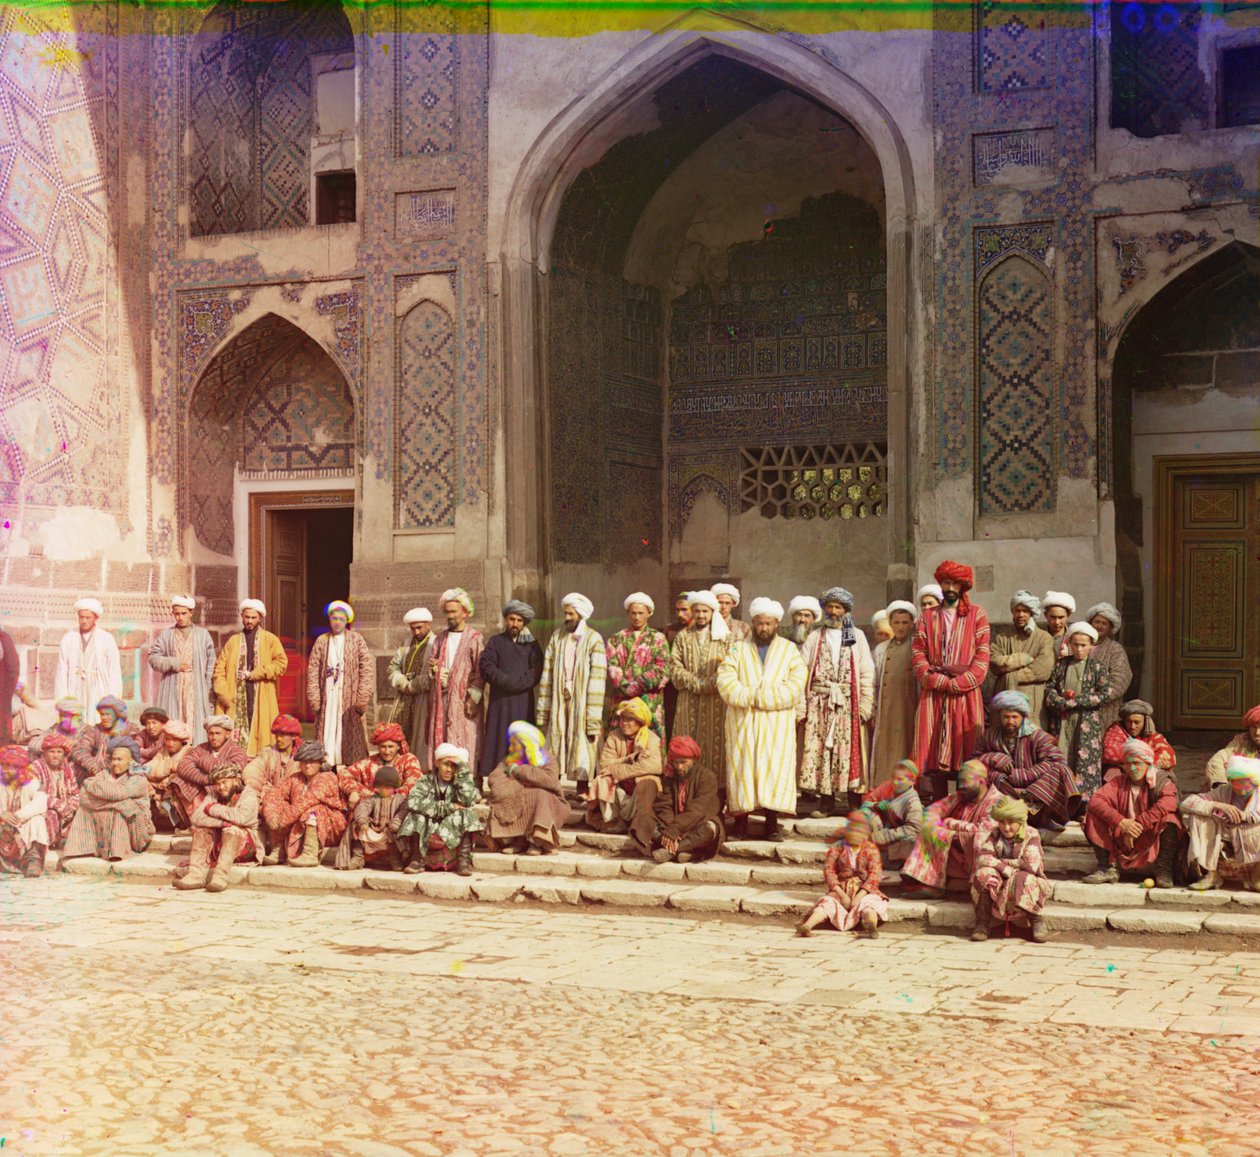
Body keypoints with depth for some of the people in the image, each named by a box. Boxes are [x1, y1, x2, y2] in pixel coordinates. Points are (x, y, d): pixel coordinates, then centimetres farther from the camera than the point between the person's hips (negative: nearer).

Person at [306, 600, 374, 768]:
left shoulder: (356, 640, 3)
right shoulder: (321, 641, 9)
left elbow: (367, 669, -2)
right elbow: (312, 671, 6)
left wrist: (362, 699, -8)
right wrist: (314, 698, -3)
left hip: (349, 699, -2)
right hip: (327, 698, 2)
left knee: (350, 736, -4)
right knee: (327, 734, -1)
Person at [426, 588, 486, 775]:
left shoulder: (474, 637, -1)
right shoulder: (441, 637, 17)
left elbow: (480, 670, -6)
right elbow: (432, 662, 24)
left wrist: (474, 698, -14)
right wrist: (433, 666, -1)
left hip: (462, 698, -5)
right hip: (441, 697, 5)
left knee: (463, 741, -8)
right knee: (440, 738, 2)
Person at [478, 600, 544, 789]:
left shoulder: (531, 644, 13)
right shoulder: (496, 642, 12)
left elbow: (536, 673, 1)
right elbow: (487, 668, -2)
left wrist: (517, 683, -11)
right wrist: (507, 682, -13)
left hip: (523, 701, 1)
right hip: (500, 701, -1)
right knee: (498, 738, -6)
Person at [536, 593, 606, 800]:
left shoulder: (594, 640, -4)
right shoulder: (557, 637, 9)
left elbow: (597, 680, -9)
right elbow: (547, 674, 6)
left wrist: (594, 720, -14)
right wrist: (542, 711, 0)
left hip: (581, 701, -3)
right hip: (558, 700, 3)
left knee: (583, 744, -1)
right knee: (555, 743, 2)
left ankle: (582, 791, 7)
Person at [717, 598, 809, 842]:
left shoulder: (789, 650, 10)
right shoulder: (739, 650, 12)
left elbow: (796, 684, -6)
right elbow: (725, 682, -2)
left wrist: (758, 698, -13)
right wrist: (752, 697, -15)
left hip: (777, 724, -1)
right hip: (743, 723, 1)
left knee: (775, 769, -6)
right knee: (742, 766, -3)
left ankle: (772, 824, -4)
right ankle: (740, 823, -1)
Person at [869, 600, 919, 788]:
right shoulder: (881, 650, 14)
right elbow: (874, 683, 12)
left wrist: (921, 709, -8)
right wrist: (873, 712, 4)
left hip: (908, 709, -3)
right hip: (886, 712, 3)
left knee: (906, 751, -5)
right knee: (885, 752, 1)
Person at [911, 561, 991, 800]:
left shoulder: (977, 615, 11)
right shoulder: (927, 617, 16)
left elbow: (982, 657, 2)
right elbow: (918, 655, 6)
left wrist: (958, 682, -10)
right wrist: (940, 680, -10)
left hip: (966, 694, -1)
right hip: (933, 695, 2)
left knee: (967, 753, -6)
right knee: (935, 754, -3)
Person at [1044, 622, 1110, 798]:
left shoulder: (1096, 668, 2)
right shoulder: (1061, 665, 9)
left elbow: (1104, 695, -7)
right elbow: (1049, 688, 6)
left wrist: (1074, 702, -12)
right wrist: (1061, 702, -14)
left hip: (1087, 721, -2)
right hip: (1062, 721, 2)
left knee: (1086, 760, -5)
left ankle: (1085, 795, -3)